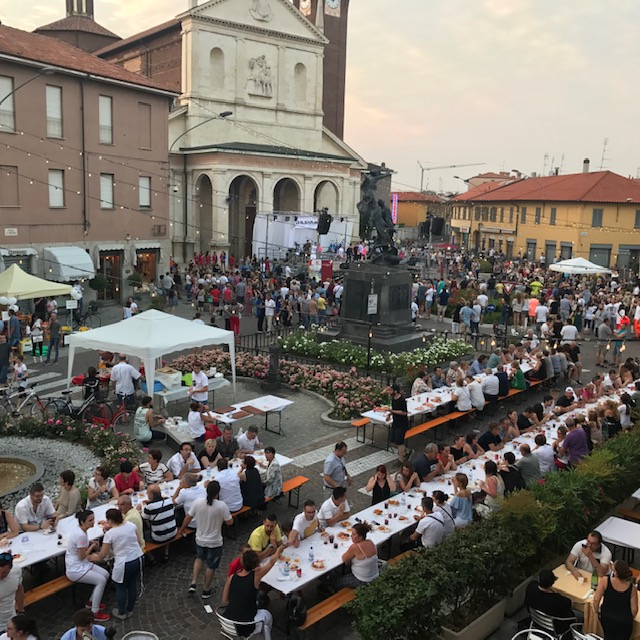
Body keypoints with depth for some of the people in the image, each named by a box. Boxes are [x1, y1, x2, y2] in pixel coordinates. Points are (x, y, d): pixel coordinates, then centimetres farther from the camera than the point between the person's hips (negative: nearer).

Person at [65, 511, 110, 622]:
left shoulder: (81, 531, 2)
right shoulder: (81, 535, -28)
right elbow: (82, 556, -20)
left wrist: (91, 544, -1)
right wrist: (92, 546, -6)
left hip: (82, 564, 9)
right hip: (75, 570, -9)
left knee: (105, 574, 3)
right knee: (101, 580, -14)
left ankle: (92, 601, 20)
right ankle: (95, 613, -3)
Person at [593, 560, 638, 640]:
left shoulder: (605, 580, -18)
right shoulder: (632, 588, -13)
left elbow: (596, 599, -16)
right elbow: (634, 609, -8)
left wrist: (596, 611, 3)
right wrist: (629, 619, 13)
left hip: (607, 617, 0)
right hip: (625, 621, 0)